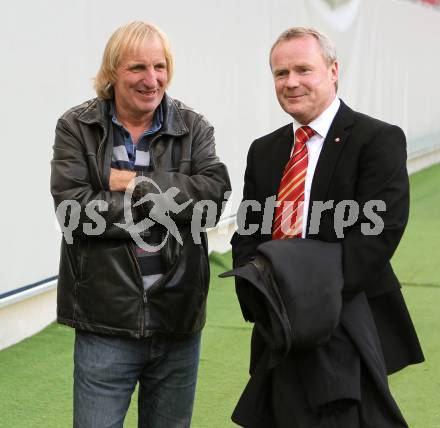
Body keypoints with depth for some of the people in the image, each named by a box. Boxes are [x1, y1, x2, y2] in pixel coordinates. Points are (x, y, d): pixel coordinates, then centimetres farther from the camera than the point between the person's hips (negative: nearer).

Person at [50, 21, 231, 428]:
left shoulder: (194, 127, 5)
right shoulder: (76, 128, -1)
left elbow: (216, 191, -11)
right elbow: (73, 209, -14)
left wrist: (139, 186, -14)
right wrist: (167, 202, -11)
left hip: (179, 321, 3)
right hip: (106, 324, -2)